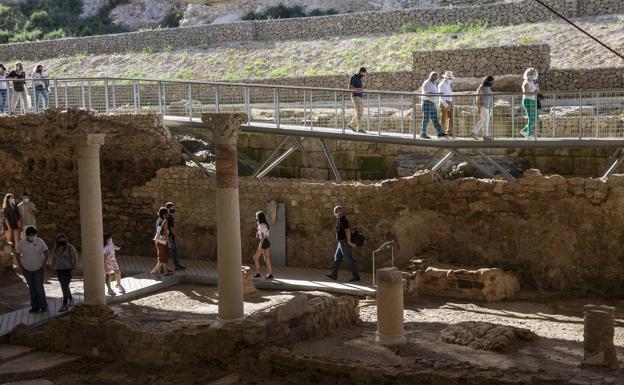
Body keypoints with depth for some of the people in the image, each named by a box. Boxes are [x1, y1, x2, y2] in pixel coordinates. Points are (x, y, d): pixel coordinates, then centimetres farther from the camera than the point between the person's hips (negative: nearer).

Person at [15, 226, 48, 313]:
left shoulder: (40, 241, -12)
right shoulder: (21, 243, -8)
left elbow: (46, 253, -4)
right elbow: (17, 255, 3)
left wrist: (43, 265, -7)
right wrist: (21, 267, -1)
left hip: (38, 269, -2)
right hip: (27, 270, 2)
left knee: (39, 287, -7)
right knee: (32, 288, 9)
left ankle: (43, 306, 3)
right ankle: (35, 307, 18)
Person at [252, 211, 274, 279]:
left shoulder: (261, 226, -16)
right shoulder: (265, 224, 13)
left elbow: (263, 236, -21)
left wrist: (260, 246, -22)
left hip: (263, 242, -9)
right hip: (267, 242, 9)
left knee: (255, 258, 2)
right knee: (266, 259, 9)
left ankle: (258, 273, 3)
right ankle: (270, 274, 7)